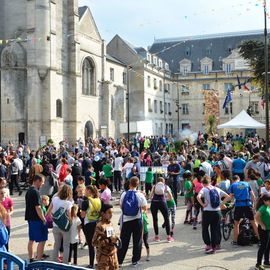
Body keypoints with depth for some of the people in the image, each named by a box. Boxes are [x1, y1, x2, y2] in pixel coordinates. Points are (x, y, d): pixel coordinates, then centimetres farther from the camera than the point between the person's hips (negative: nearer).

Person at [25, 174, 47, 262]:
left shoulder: (28, 191, 11)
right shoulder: (36, 192, -18)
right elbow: (38, 208, -22)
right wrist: (44, 220, -16)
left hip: (30, 218, 10)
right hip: (37, 219, -10)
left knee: (31, 240, 15)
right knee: (42, 240, -4)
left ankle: (31, 259, 22)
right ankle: (39, 260, -4)